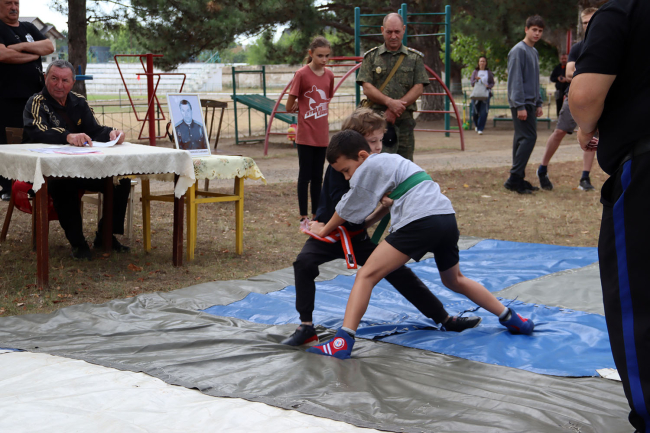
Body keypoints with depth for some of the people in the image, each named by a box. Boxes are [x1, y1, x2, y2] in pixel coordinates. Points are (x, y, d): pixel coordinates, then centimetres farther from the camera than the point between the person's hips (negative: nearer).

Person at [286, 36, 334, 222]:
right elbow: (290, 107, -8)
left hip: (322, 135, 5)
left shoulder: (329, 75, 5)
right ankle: (303, 215, 10)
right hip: (306, 135, -5)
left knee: (318, 176, 12)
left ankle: (317, 214, 20)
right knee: (305, 175, 2)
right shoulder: (302, 74, -11)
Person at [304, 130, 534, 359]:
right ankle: (510, 318, 39)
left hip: (421, 221, -9)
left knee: (366, 275, -10)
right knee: (454, 280, 33)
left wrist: (324, 229, 24)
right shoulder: (391, 159, 27)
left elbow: (349, 209, 10)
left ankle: (343, 341, -22)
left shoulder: (369, 166, 1)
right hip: (448, 217, 9)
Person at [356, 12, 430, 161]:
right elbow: (367, 88, 0)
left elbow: (418, 88, 2)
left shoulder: (415, 57, 12)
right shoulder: (371, 57, 11)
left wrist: (396, 109, -10)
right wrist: (389, 102, -16)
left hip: (404, 120, 1)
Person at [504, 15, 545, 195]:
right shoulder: (518, 51, -10)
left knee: (522, 139, 8)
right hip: (522, 103, -9)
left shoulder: (534, 52, 19)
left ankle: (518, 180, 10)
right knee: (528, 137, -14)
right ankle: (514, 178, -13)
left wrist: (538, 103, 20)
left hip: (530, 102, 9)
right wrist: (520, 106, -19)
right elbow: (515, 80, -15)